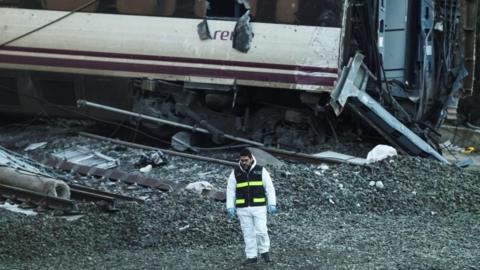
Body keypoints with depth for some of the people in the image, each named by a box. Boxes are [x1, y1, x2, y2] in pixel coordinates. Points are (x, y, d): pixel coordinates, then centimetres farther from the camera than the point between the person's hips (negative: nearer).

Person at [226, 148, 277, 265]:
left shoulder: (261, 170, -2)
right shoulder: (235, 172, 2)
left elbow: (269, 188, -1)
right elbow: (230, 191, 3)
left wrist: (272, 204, -10)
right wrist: (230, 207, -6)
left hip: (259, 207, -2)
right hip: (243, 208, 2)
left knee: (261, 231, -7)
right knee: (248, 233, 3)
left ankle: (264, 252, 15)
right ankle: (251, 257, 10)